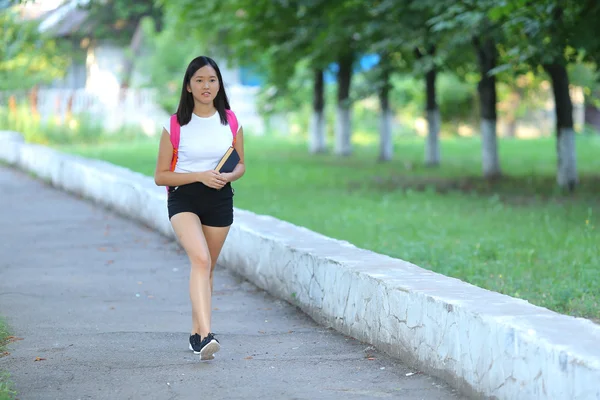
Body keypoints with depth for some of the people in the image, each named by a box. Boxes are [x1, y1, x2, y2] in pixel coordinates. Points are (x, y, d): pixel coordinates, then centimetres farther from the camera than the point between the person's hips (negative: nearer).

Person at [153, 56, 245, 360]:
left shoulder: (231, 122, 4)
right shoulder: (175, 126, -5)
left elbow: (240, 165, 15)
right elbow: (160, 176, -4)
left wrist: (229, 176, -9)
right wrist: (200, 176, -16)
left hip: (220, 200, 4)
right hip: (183, 198, -3)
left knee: (207, 267, 11)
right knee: (200, 259, -25)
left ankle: (196, 332, 29)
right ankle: (206, 335, -34)